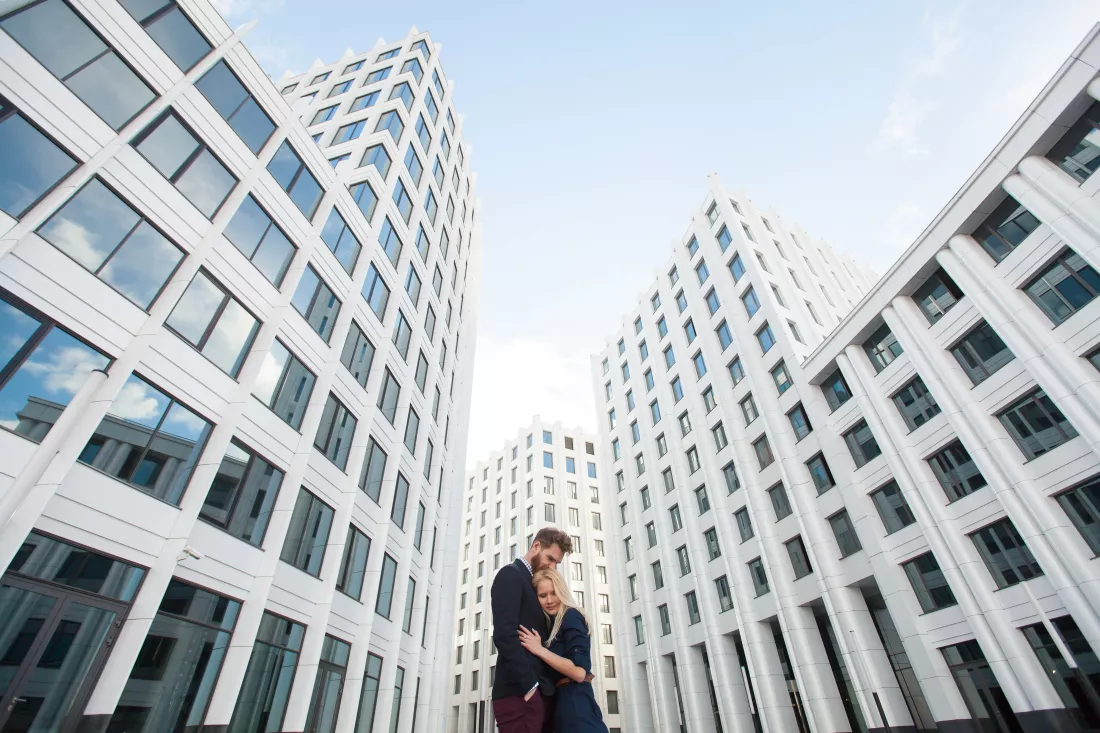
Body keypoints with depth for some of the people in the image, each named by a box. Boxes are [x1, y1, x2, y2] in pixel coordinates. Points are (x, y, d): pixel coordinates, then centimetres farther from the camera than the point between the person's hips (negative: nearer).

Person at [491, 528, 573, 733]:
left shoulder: (535, 584, 21)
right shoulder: (511, 574, -7)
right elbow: (504, 634, -19)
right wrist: (529, 685, -19)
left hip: (542, 692, 9)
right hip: (519, 692, -9)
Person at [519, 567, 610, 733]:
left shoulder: (571, 616, -13)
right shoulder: (554, 622, 14)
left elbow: (579, 672, -24)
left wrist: (539, 650, -19)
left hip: (574, 703, -9)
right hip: (563, 701, 9)